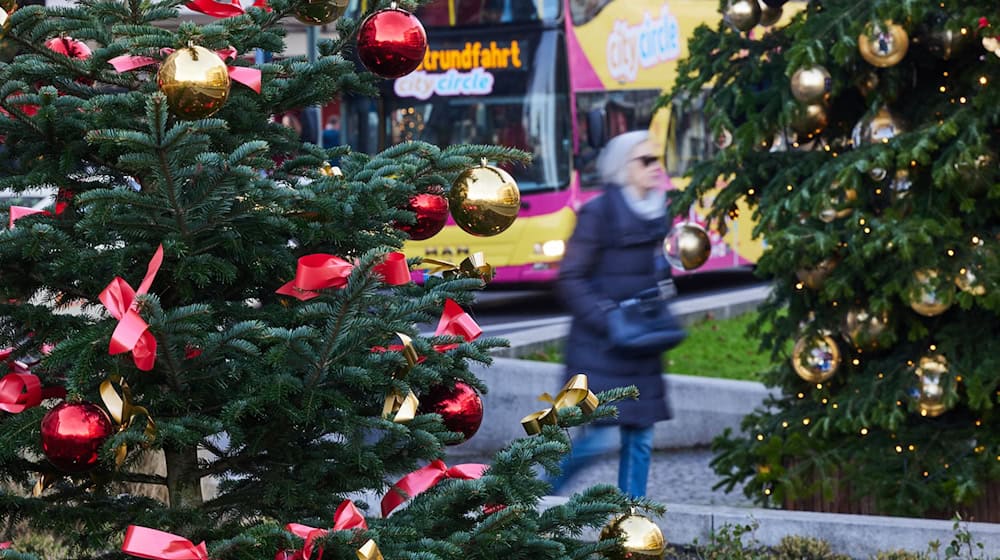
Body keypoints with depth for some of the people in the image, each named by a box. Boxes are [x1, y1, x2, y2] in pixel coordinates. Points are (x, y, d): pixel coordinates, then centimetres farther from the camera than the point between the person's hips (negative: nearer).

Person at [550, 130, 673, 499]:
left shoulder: (654, 214, 12)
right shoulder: (598, 214, -11)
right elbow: (570, 279, -11)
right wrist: (607, 319, -19)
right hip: (600, 345, -7)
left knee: (640, 438, 5)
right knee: (602, 435, -10)